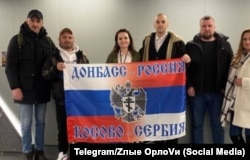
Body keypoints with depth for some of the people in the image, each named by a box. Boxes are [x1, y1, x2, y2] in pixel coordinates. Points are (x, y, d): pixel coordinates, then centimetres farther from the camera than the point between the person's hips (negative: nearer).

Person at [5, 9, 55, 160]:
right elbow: (10, 66, -5)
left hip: (42, 90, 3)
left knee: (41, 122, 11)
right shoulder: (17, 40, -2)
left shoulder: (48, 41, 8)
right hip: (25, 89, -3)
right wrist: (15, 87, -13)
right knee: (26, 123, 4)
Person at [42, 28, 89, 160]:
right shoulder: (53, 56, 6)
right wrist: (55, 68, -16)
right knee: (62, 125, 5)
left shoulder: (81, 56, 11)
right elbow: (44, 75, 1)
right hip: (61, 97, -1)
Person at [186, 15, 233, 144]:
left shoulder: (224, 45, 3)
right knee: (196, 124, 10)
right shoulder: (191, 46, 1)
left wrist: (226, 87, -5)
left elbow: (231, 67, 3)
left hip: (217, 92, 1)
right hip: (196, 92, 0)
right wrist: (188, 86, -9)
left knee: (218, 124, 10)